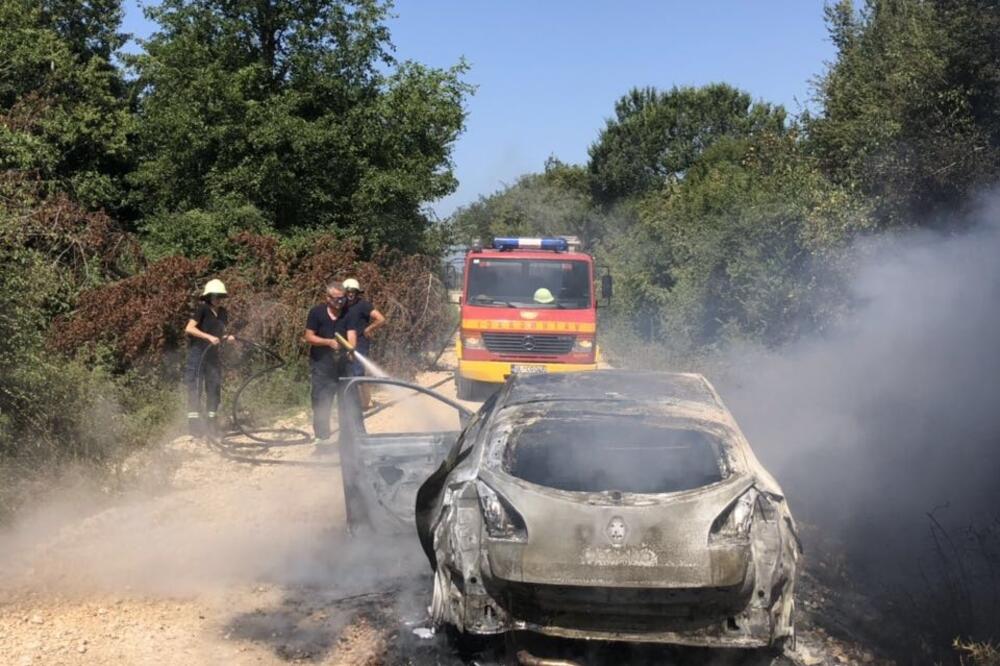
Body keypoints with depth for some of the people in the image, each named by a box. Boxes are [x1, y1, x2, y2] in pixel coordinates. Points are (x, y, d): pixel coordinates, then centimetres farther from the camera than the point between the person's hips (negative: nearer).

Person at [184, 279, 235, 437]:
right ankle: (194, 422, -3)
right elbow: (189, 329, -18)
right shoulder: (202, 309, -9)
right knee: (195, 388, -5)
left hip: (213, 354, 7)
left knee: (214, 388, 7)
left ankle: (212, 423, 15)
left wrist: (227, 338, -1)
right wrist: (209, 337, -25)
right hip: (198, 353, -7)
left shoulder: (223, 313, 11)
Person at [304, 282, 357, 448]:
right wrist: (329, 342, -21)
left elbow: (351, 334, -13)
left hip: (340, 363, 3)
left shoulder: (348, 314, -2)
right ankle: (323, 437, 4)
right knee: (321, 401, -2)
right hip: (320, 364, -3)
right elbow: (309, 337, -7)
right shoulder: (316, 312, -6)